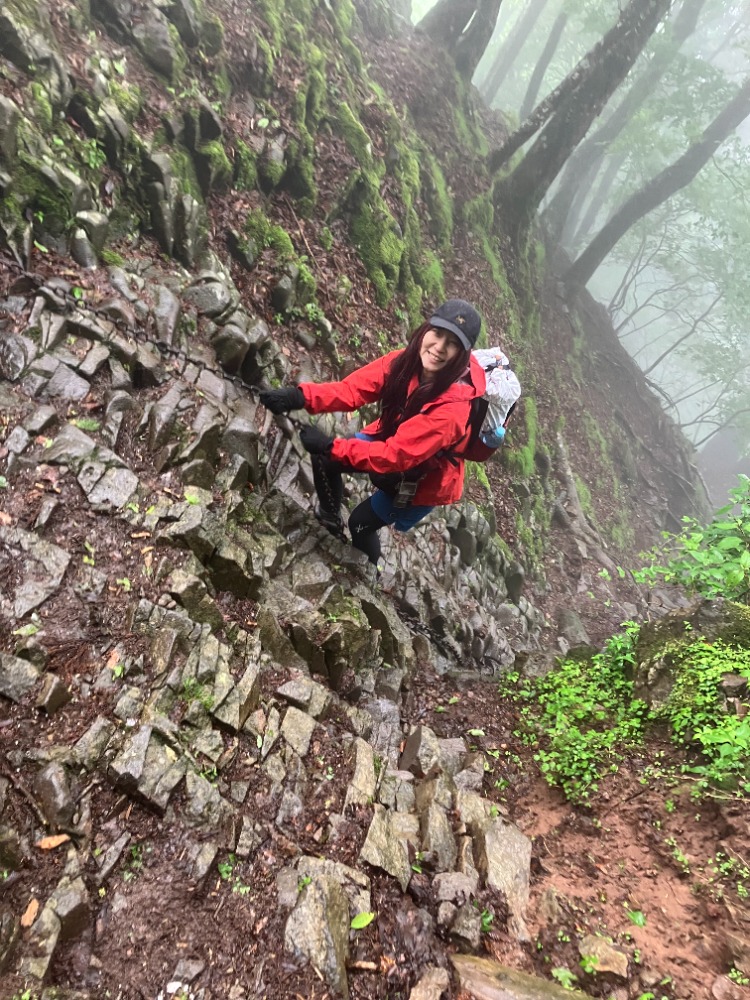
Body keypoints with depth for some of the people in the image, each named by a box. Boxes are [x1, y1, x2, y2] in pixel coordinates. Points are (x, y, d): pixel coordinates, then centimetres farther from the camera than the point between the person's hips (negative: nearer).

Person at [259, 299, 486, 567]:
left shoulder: (453, 408, -39)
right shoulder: (406, 361, -22)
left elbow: (397, 456, -39)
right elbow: (352, 389, -26)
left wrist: (331, 446, -38)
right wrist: (300, 397, -43)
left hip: (423, 480, -5)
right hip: (390, 439, 6)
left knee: (361, 522, 5)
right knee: (324, 458, -1)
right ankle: (330, 524, 27)